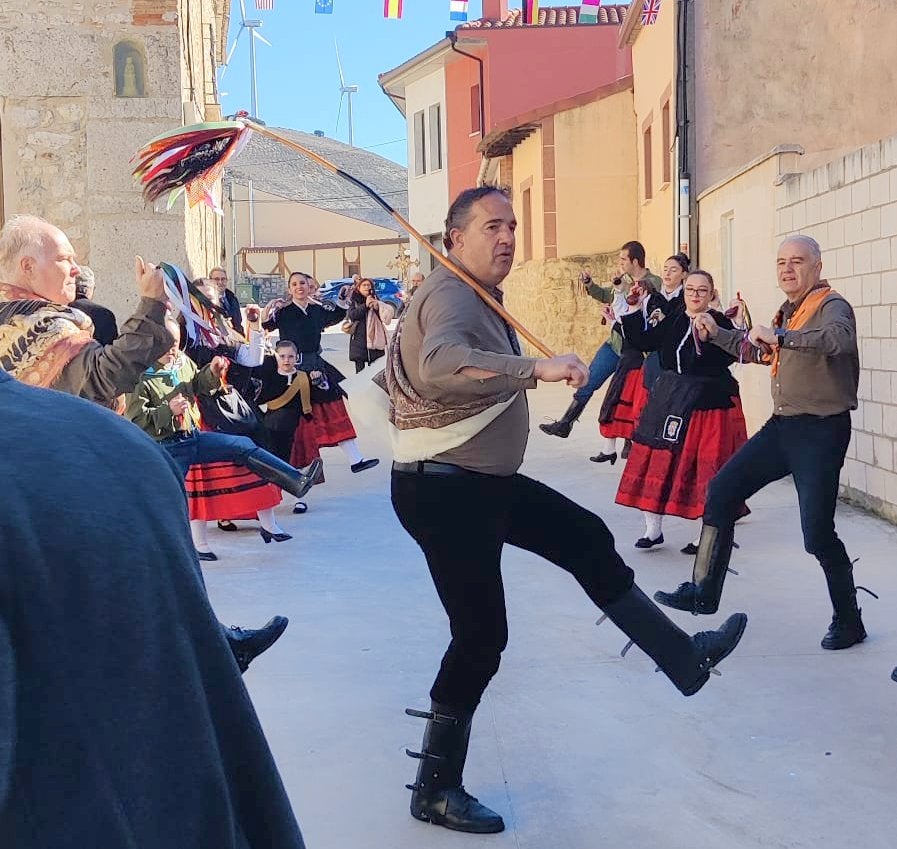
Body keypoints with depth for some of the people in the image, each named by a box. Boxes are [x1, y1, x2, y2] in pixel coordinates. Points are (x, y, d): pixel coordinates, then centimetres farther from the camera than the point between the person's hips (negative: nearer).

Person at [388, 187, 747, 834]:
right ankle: (437, 789, 11)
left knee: (589, 540, 15)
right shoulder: (451, 296, -21)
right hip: (444, 493, -11)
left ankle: (685, 658, 27)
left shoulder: (475, 297, 14)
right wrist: (539, 368, -49)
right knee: (481, 636, -5)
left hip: (486, 481, 11)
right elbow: (442, 364, -44)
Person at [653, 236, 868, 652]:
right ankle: (704, 591, 14)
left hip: (820, 430, -8)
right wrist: (716, 334, 23)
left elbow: (841, 338, -37)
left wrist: (780, 336, -38)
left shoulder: (831, 306, -12)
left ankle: (848, 621, 12)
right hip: (782, 425, 9)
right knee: (722, 490, 5)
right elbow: (757, 351, 34)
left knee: (817, 533, -10)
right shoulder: (788, 311, 15)